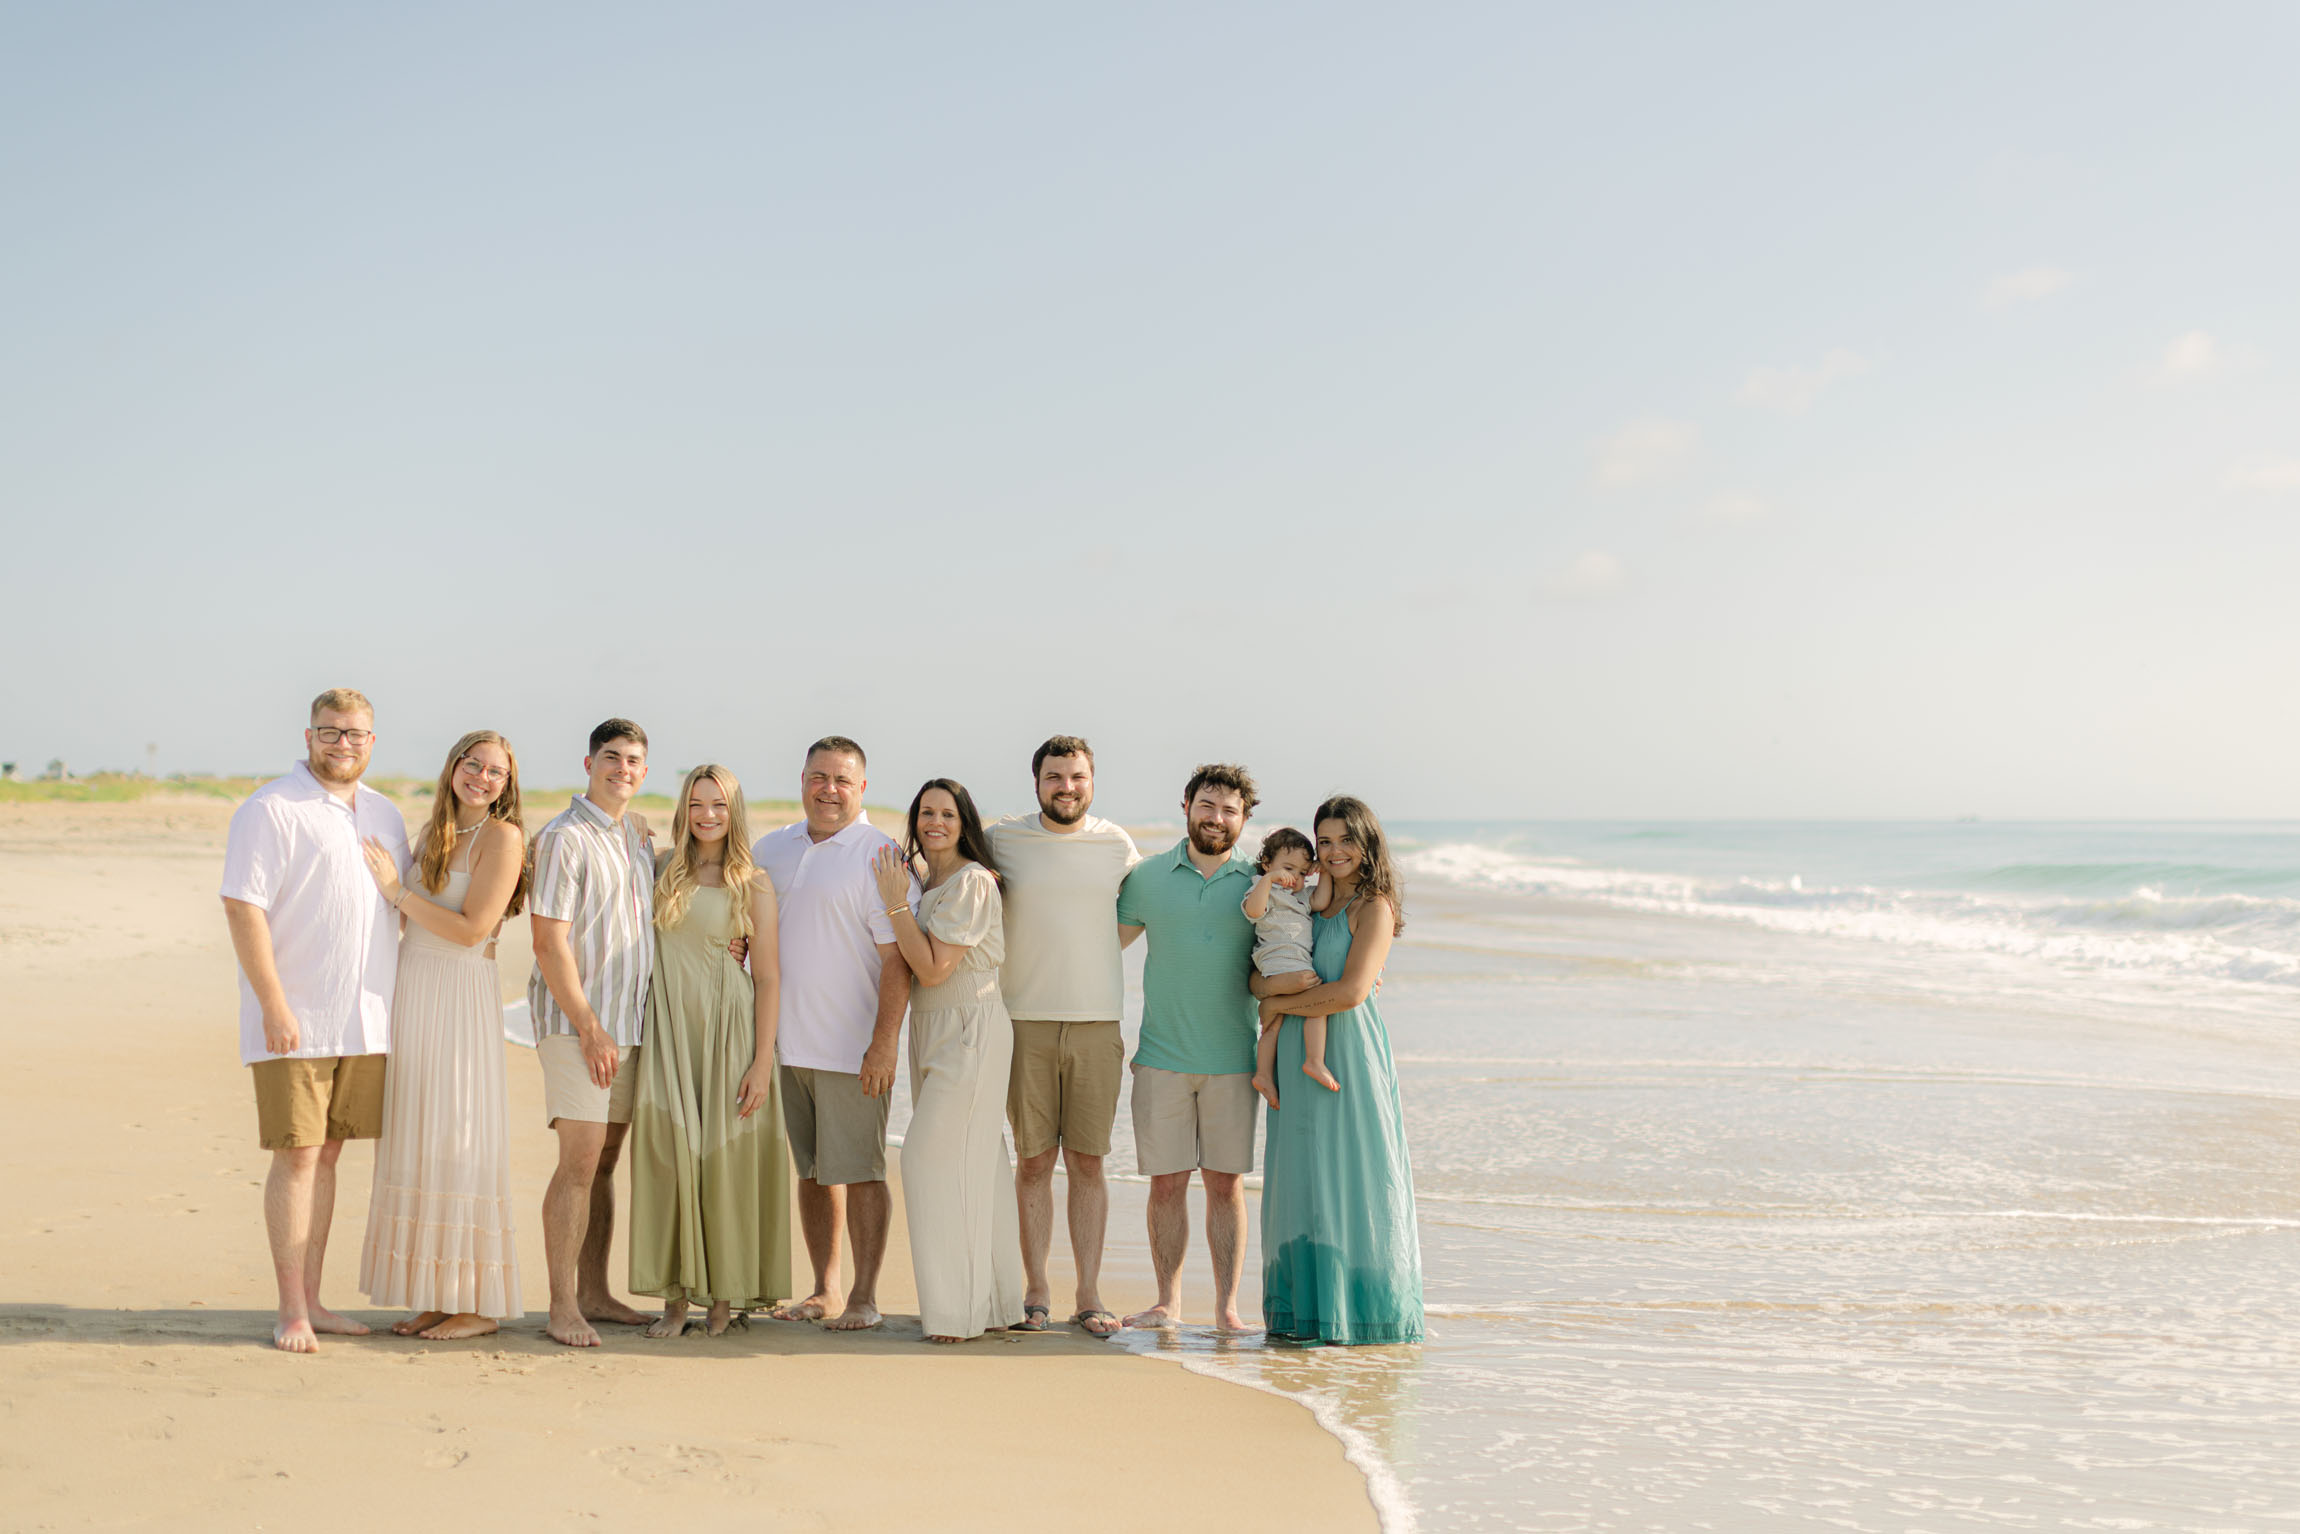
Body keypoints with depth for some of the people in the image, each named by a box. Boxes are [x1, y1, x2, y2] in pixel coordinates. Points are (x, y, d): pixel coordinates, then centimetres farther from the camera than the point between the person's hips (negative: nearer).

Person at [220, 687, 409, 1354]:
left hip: (365, 1022, 6)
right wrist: (274, 1005, -19)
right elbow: (243, 907, -14)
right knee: (296, 1155, -5)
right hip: (295, 1021, -6)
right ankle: (292, 1311, 1)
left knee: (328, 1152, 10)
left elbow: (409, 908, 22)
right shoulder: (272, 809, -7)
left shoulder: (384, 815, 14)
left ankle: (313, 1300, 17)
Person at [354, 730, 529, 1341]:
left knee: (458, 1144, -5)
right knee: (418, 1146, 8)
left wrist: (397, 891, -11)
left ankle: (479, 1305, 2)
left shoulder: (502, 837, -7)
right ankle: (435, 1297, 15)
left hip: (461, 999, -7)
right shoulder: (433, 833, 14)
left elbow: (471, 929, -14)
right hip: (410, 994, 7)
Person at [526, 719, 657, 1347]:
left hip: (630, 1022, 7)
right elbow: (550, 943, -14)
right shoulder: (565, 838, -10)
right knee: (580, 1160, -10)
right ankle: (562, 1305, -6)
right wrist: (589, 1028, -17)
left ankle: (594, 1293, 16)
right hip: (576, 1020, -7)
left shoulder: (639, 832, 14)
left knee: (605, 1160, 11)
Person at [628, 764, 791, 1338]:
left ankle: (726, 1295, 10)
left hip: (728, 1028, -3)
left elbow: (768, 978, -2)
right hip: (668, 1025, 3)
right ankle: (675, 1296, 2)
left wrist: (762, 1063, -8)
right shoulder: (662, 871, 10)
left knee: (725, 1155, 0)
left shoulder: (754, 885, 1)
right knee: (668, 1149, -3)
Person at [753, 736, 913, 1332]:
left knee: (859, 1172, -1)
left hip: (852, 1048, -6)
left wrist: (884, 1044, -18)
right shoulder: (771, 849, 11)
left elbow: (897, 959, -12)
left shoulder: (879, 855, -8)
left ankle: (864, 1298, 6)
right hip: (787, 1041, 6)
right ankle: (823, 1292, 21)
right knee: (812, 1171, 12)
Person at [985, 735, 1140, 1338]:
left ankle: (1089, 1295, 7)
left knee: (1087, 1162, 2)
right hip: (1025, 1022, -1)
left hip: (1097, 1022, 1)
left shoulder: (1116, 845, 6)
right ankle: (1035, 1292, 11)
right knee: (1033, 1160, 2)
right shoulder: (1003, 840, 2)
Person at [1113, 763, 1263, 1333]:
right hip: (1161, 1057, 0)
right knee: (1166, 1181, 3)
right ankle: (1168, 1302, 13)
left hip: (1232, 1060, 0)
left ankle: (1227, 1306, 9)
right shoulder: (1148, 877, 5)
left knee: (1226, 1182, 2)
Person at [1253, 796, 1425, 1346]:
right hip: (1298, 1056, 7)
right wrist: (1278, 984, -12)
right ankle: (1306, 1308, 13)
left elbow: (1350, 993, -16)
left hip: (1348, 1053, -6)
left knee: (1351, 1180, -2)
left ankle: (1358, 1310, 5)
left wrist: (1280, 1004, -6)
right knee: (1302, 1181, 7)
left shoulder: (1374, 908, -6)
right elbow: (1258, 977, 10)